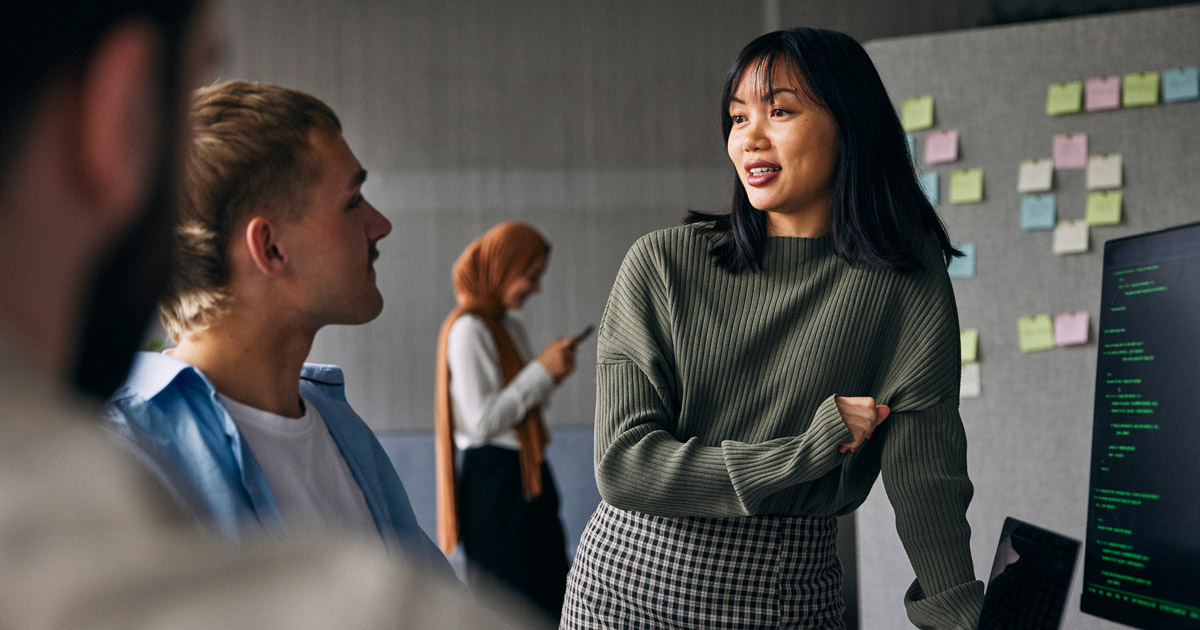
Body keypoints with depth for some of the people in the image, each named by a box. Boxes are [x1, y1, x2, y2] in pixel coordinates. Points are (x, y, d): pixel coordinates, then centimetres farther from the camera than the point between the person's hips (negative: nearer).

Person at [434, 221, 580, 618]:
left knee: (547, 597, 10)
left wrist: (552, 374, 3)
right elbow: (483, 420, -20)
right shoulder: (468, 329, -14)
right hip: (494, 478, -10)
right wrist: (542, 370, -16)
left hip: (526, 476, 10)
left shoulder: (509, 325, 15)